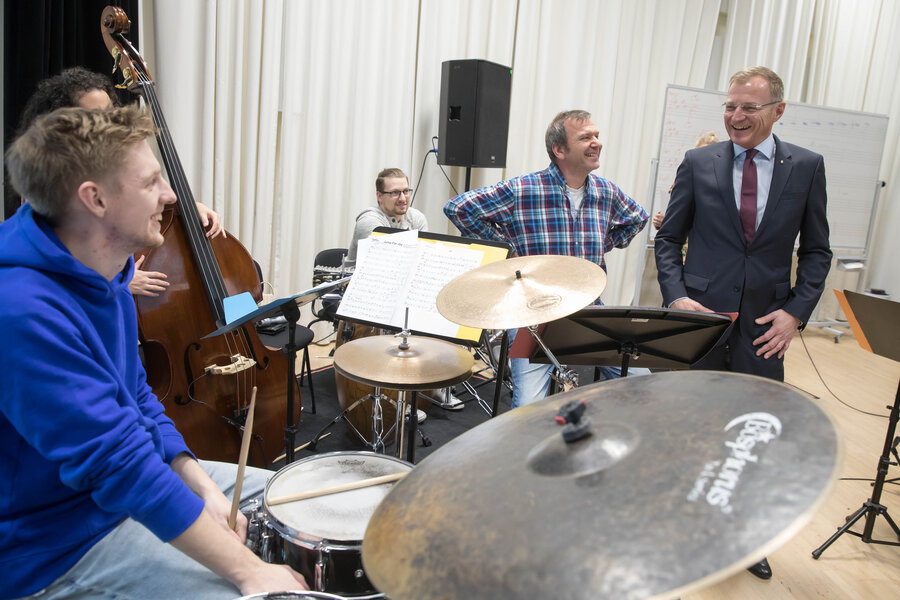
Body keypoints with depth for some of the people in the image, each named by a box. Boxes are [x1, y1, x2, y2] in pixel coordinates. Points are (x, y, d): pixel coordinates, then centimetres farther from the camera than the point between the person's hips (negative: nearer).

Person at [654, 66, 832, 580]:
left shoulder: (807, 166, 2)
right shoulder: (699, 163, 1)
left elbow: (816, 250, 6)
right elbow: (669, 238, 5)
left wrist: (796, 312, -6)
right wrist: (676, 297, -9)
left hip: (765, 326, 1)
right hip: (700, 317, 0)